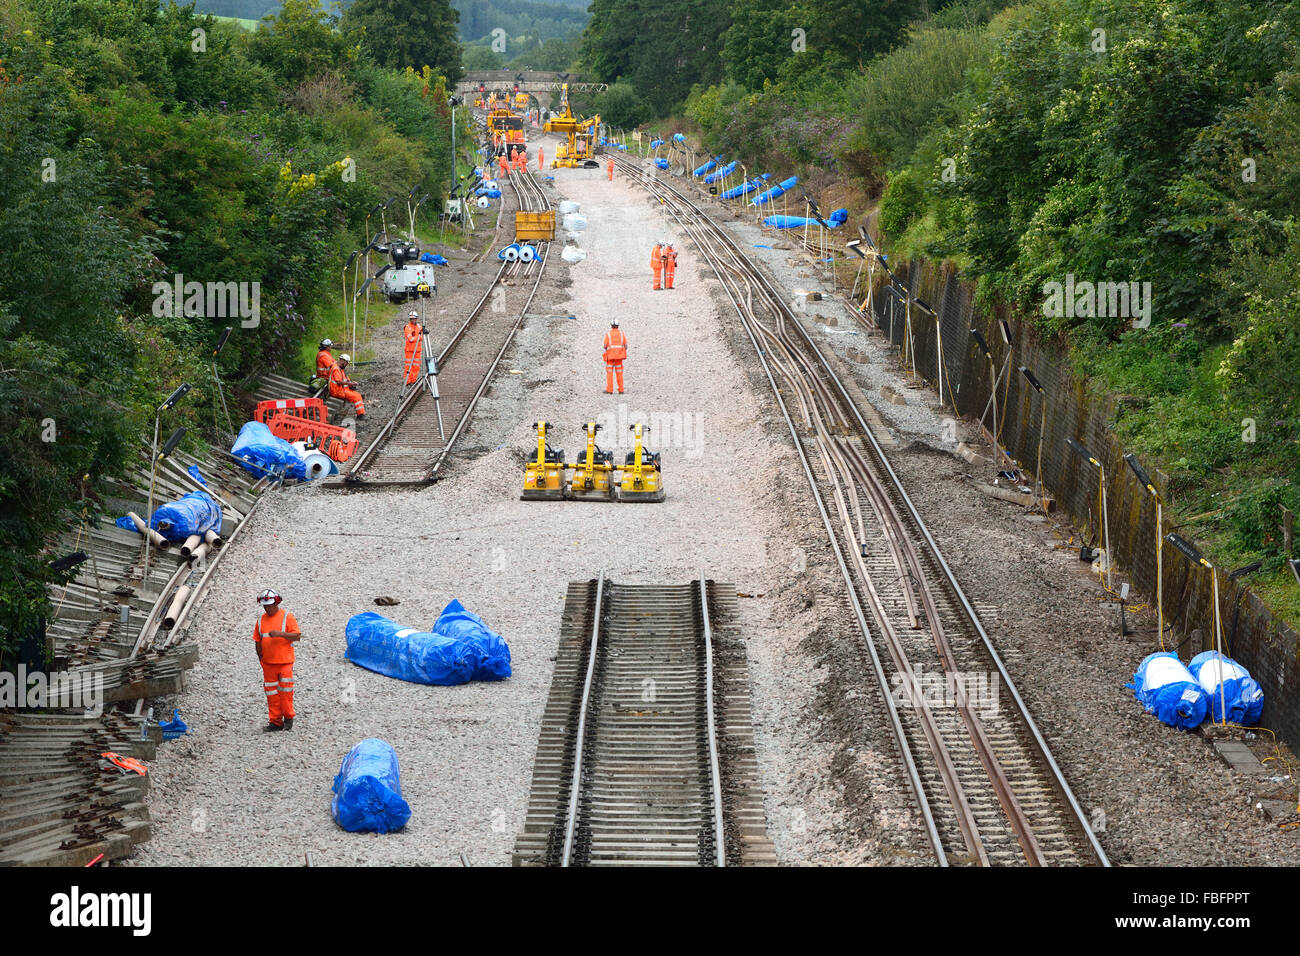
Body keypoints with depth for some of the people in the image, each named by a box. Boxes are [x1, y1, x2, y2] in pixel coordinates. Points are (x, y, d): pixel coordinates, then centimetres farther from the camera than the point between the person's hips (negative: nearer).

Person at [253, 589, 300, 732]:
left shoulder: (287, 617, -4)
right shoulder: (261, 619, 10)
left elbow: (297, 636, -10)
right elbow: (258, 641, 16)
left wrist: (280, 633, -21)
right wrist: (261, 658, 10)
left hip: (285, 662, -5)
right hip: (268, 663, 5)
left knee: (285, 690, -4)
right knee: (271, 693, 6)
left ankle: (288, 718, 10)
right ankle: (275, 721, 11)